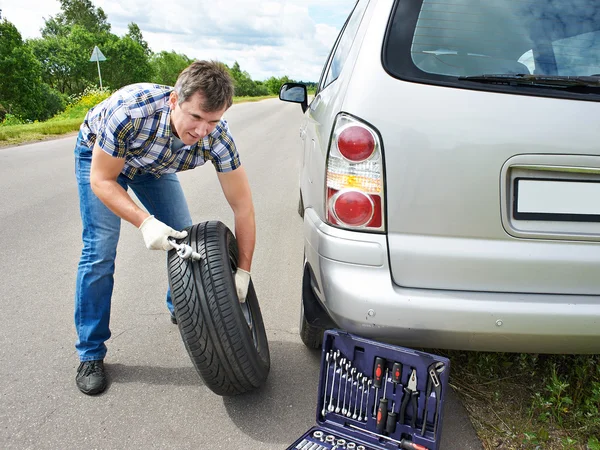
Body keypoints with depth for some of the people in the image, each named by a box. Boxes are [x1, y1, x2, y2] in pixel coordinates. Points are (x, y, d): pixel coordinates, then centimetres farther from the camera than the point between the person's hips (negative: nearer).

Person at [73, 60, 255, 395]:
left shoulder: (217, 136, -33)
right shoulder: (130, 110, -43)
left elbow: (243, 206, -24)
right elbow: (102, 180, -29)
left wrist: (243, 270, -25)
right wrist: (144, 222, -45)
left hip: (153, 163, 4)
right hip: (98, 155, -3)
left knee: (184, 238, 1)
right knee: (100, 251, -13)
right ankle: (90, 354, 3)